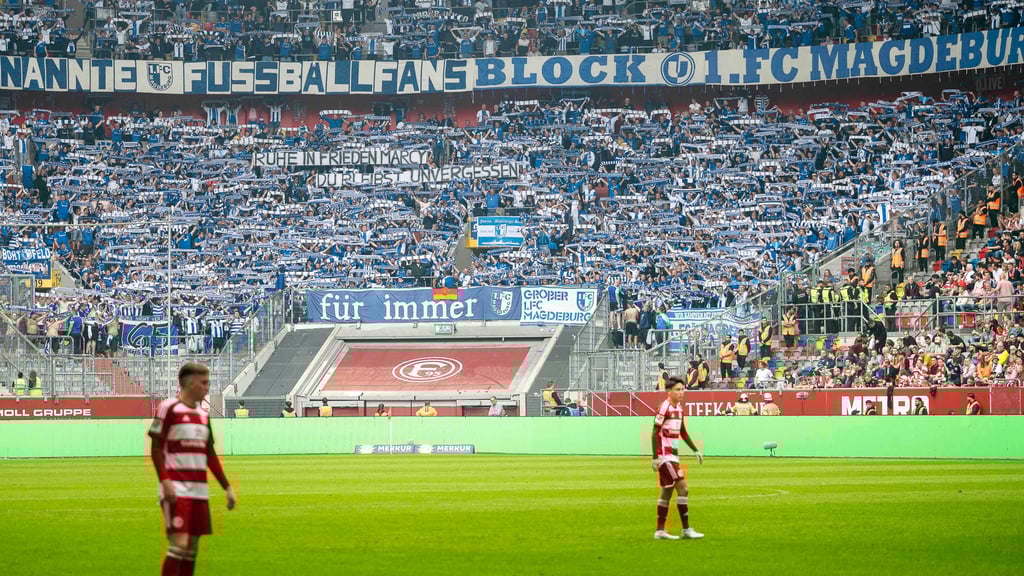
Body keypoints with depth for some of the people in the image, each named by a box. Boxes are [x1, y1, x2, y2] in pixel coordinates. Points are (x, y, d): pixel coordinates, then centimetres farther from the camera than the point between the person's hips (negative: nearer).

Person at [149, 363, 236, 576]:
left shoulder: (203, 414, 17)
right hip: (176, 489, -7)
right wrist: (165, 481, -19)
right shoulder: (168, 408, -4)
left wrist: (227, 487, 19)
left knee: (192, 547, 7)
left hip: (199, 490, 7)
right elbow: (156, 449, -7)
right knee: (179, 544, -15)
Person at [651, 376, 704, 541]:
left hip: (673, 456, 9)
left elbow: (683, 432, 23)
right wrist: (655, 457, -20)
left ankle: (660, 531, 17)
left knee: (667, 492, 12)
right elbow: (655, 433, -17)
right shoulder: (664, 408, -15)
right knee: (683, 488, -11)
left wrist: (695, 450, 21)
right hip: (664, 456, -9)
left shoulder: (679, 408, 11)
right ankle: (686, 530, -7)